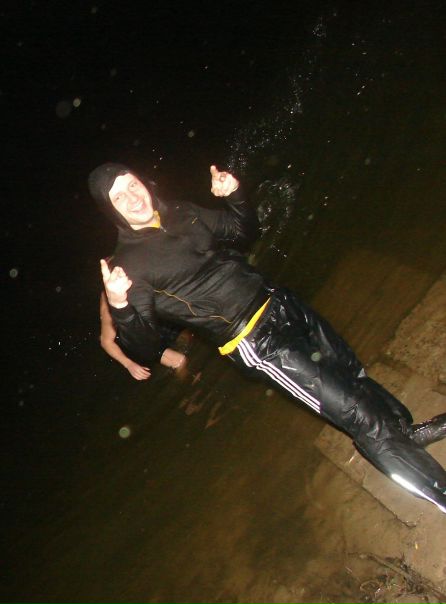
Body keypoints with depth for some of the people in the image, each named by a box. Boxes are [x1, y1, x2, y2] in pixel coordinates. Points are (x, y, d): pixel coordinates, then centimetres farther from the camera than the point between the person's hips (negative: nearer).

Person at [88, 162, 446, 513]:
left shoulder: (182, 213, 8)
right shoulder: (130, 264, -11)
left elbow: (245, 233, 20)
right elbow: (145, 345, -14)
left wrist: (234, 194, 2)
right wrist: (119, 305, -32)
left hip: (277, 302, 7)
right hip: (254, 342, -6)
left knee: (355, 374, 14)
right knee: (354, 408, -5)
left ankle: (406, 432, 40)